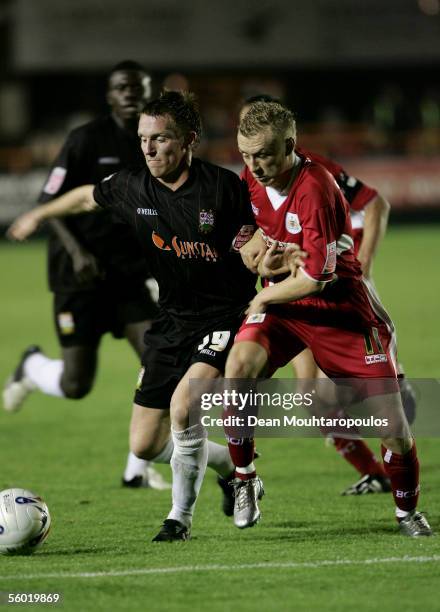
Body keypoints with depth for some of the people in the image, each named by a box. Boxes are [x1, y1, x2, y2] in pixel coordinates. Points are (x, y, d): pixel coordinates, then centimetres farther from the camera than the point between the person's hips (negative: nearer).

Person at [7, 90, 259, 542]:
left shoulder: (224, 187, -16)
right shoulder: (132, 189, -3)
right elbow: (86, 197, 19)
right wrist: (39, 215, 31)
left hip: (224, 318, -5)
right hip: (170, 322, 6)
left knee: (183, 404, -29)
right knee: (145, 446, 5)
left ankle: (181, 516, -9)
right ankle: (231, 466, 33)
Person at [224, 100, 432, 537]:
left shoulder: (315, 189, -25)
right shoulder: (250, 182, -3)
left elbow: (316, 276, -25)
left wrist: (261, 298, -12)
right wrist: (261, 262, -4)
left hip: (340, 308, -4)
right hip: (281, 302, 5)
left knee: (392, 423, -6)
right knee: (239, 364, -27)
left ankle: (407, 512, 20)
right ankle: (245, 479, -9)